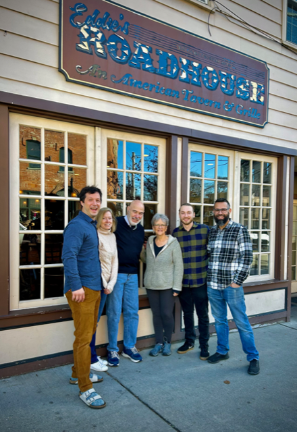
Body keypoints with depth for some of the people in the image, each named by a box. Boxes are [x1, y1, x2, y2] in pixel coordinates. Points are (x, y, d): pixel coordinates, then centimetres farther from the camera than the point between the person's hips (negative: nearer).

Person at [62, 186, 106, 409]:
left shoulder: (92, 226, 16)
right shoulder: (77, 225, -13)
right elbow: (69, 256, -22)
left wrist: (103, 282, 19)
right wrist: (76, 286, -25)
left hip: (94, 288, 10)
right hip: (82, 289, -9)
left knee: (88, 333, 19)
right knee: (84, 337, -3)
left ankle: (78, 373, 35)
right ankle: (85, 388, 7)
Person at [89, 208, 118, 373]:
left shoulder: (112, 236, 12)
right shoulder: (96, 235, -12)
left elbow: (115, 260, 11)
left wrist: (111, 283, 2)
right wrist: (104, 284, -9)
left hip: (106, 284, 7)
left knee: (96, 320, 14)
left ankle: (94, 356, 25)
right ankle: (91, 359, 13)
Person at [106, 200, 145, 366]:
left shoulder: (141, 230, 11)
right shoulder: (116, 223, -10)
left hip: (132, 275, 6)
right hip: (116, 273, -5)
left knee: (132, 312, 10)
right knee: (114, 313, 3)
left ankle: (129, 347, 26)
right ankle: (112, 350, 18)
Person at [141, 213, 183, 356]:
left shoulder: (173, 243, -6)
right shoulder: (149, 242, 6)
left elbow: (178, 266, -7)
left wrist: (176, 287, -11)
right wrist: (140, 250, 1)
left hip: (167, 285, -4)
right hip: (151, 285, 4)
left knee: (167, 314, 2)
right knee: (156, 314, 10)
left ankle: (167, 342, 21)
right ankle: (159, 342, 23)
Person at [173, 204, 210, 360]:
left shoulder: (205, 229, -4)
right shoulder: (175, 233, 4)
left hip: (201, 281, -2)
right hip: (183, 281, 3)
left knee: (202, 315, 7)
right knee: (187, 313, 17)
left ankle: (204, 346, 23)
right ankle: (189, 341, 35)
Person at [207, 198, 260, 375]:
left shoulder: (240, 230, -6)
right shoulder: (211, 231, 9)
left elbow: (247, 257, -9)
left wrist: (238, 281, -12)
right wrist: (207, 277, 8)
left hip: (231, 286, -5)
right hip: (212, 285, 5)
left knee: (242, 322, 3)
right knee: (219, 320, 16)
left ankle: (253, 357, 18)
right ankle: (222, 351, 32)